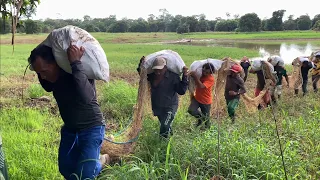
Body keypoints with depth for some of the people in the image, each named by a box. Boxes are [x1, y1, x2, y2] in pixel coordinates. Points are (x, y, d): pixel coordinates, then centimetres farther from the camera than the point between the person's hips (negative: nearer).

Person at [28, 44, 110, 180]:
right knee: (66, 169, 11)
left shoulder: (81, 72, -29)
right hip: (69, 128, 7)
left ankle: (102, 160, 21)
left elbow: (86, 97, -48)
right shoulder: (55, 75, -8)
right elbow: (48, 88, 15)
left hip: (91, 128, -7)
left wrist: (76, 63, -49)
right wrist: (39, 70, -4)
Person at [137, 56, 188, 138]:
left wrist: (184, 77, -30)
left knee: (164, 131, -15)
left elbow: (181, 91, -21)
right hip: (156, 107, 6)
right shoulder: (152, 75, -5)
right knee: (165, 126, 27)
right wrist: (141, 65, -3)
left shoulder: (173, 76, -19)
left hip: (169, 107, -6)